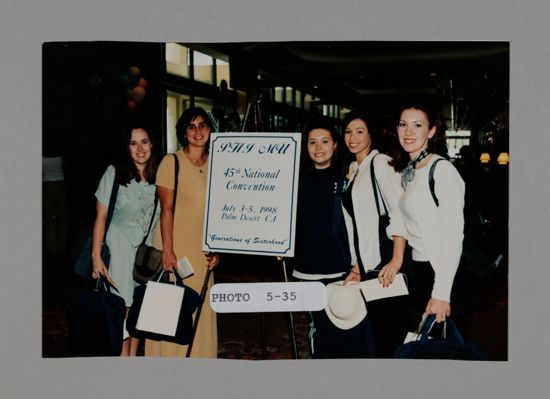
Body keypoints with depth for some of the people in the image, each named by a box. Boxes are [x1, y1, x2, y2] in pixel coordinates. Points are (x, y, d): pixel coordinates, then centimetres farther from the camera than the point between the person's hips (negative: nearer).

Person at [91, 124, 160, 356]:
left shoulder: (159, 175, -2)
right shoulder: (114, 173, -10)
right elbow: (101, 217, -8)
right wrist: (96, 256, -11)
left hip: (150, 246, 3)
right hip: (121, 246, -3)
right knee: (123, 306, -4)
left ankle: (133, 355, 19)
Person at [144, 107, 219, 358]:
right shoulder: (171, 162, -6)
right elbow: (166, 208, -10)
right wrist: (168, 250, -15)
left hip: (201, 250, 4)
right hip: (174, 247, -4)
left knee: (199, 311, 7)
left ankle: (199, 355, 19)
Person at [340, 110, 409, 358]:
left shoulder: (380, 162, -4)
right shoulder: (354, 169, 20)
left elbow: (399, 210, -16)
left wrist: (397, 260, -23)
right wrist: (356, 266, 13)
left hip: (384, 263, -8)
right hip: (366, 263, 8)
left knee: (390, 331, -5)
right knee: (374, 330, 11)